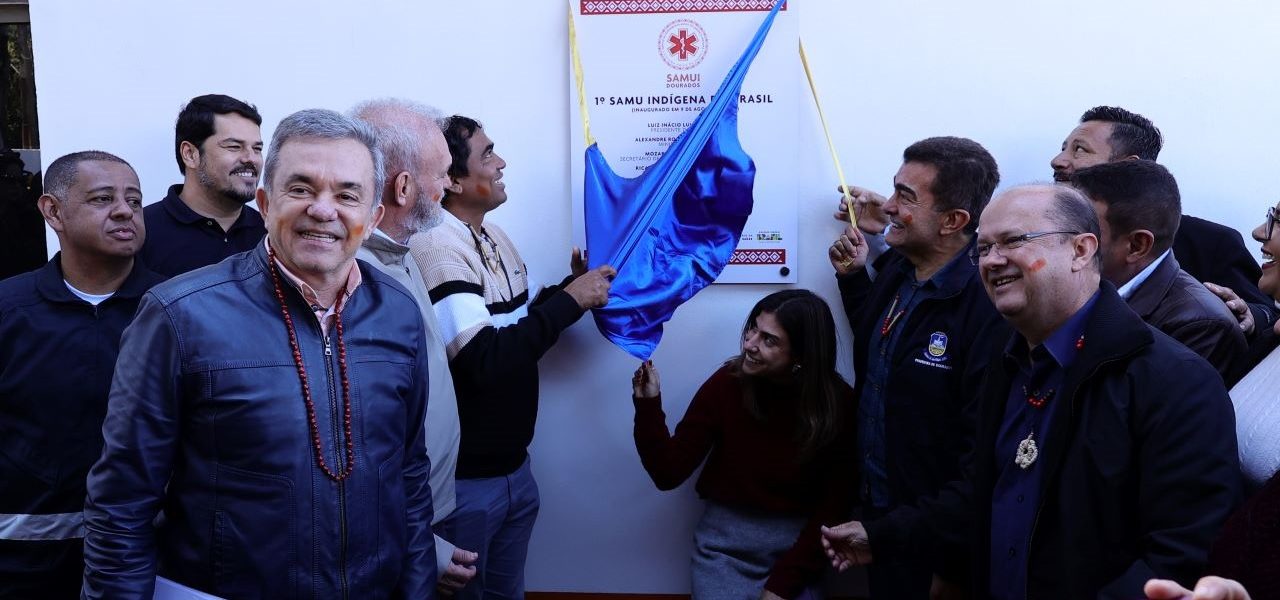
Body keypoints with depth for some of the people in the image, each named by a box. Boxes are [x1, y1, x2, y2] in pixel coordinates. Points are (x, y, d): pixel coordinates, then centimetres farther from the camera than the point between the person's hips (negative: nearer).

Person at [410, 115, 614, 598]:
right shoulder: (435, 248, -21)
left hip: (513, 467, 8)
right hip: (463, 478, -8)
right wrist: (571, 301, -22)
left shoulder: (495, 237, 7)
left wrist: (576, 283, 1)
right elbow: (486, 361, -29)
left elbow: (526, 323, 18)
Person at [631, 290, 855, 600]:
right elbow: (668, 473, -9)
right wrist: (648, 404, -22)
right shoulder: (727, 382, -11)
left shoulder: (837, 402, -12)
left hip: (796, 542, 0)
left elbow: (834, 506, -6)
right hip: (726, 542, 1)